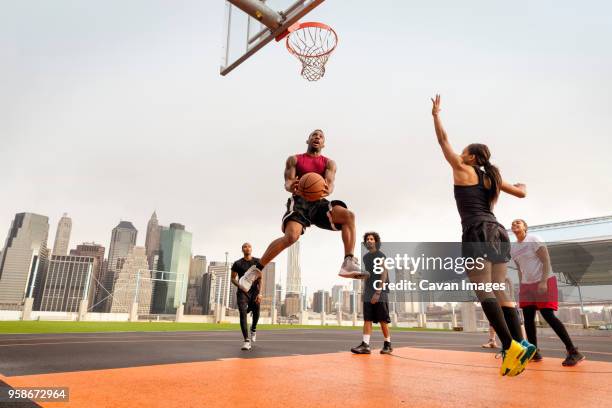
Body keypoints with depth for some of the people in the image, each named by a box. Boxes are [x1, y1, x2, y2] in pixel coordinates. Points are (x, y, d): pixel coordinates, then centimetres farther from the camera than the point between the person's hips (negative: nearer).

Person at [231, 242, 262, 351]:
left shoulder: (257, 262, 3)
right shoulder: (237, 263, 3)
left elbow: (259, 278, -1)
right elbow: (233, 278, 7)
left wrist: (259, 293, -10)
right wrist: (240, 286, -13)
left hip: (254, 290, 1)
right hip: (242, 291, -1)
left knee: (256, 313, 5)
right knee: (243, 314, -14)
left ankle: (253, 330, 39)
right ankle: (247, 340, -14)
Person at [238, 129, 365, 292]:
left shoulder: (329, 163, 15)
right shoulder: (294, 159, 13)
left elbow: (330, 184, -2)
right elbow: (287, 182, -1)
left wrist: (327, 191, -30)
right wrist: (291, 187, -28)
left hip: (319, 202, 3)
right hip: (299, 201, -2)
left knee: (348, 215, -25)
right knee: (291, 236, -30)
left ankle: (349, 263, -25)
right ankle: (256, 269, -14)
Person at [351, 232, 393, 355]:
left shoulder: (380, 255, -4)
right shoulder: (365, 257, 16)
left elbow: (384, 275, -11)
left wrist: (377, 292, -19)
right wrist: (364, 291, 13)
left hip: (380, 292, -6)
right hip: (368, 293, 6)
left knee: (383, 320, 0)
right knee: (367, 319, -2)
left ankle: (388, 345, 12)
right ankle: (365, 345, -5)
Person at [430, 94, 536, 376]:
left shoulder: (463, 170, 7)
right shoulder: (492, 177, 21)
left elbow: (443, 141, 12)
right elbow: (521, 193, 29)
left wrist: (436, 114, 23)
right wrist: (522, 186, 53)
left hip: (477, 233, -7)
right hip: (497, 233, 7)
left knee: (484, 290, -12)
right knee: (498, 291, 6)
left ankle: (511, 346, -20)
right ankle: (519, 344, -2)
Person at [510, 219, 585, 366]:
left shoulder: (534, 240, -8)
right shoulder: (513, 249, 11)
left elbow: (546, 261, -14)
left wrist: (543, 282, -22)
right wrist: (521, 287, 11)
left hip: (545, 282, -6)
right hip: (527, 285, 7)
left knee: (548, 315, -15)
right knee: (528, 318, 1)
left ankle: (573, 352, -8)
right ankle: (534, 352, 8)